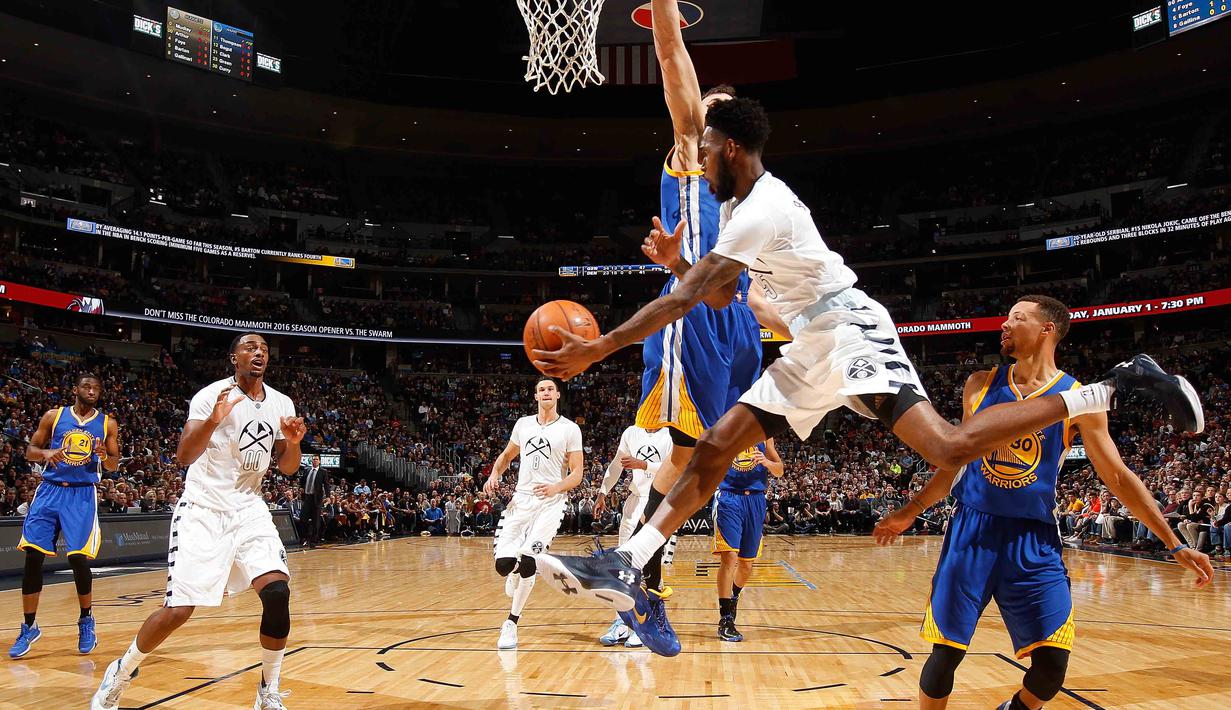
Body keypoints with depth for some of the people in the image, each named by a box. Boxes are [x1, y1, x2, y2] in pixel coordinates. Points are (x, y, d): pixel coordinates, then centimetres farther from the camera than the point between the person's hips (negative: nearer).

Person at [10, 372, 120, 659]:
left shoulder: (107, 424, 5)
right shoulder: (53, 416, 5)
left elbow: (114, 465, 7)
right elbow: (29, 451, 7)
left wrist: (104, 456, -15)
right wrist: (45, 453, -15)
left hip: (83, 495, -1)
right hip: (50, 490, 1)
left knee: (79, 559, -9)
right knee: (33, 556, -5)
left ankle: (86, 620, 13)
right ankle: (29, 627, 10)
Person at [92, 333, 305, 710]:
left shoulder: (281, 403, 3)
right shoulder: (211, 395, -13)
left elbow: (287, 468, 10)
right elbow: (184, 456, -22)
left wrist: (293, 443, -12)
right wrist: (213, 420, -39)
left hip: (248, 509, 4)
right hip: (202, 510, -4)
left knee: (278, 592, -15)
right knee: (178, 611, -8)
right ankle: (121, 672, 23)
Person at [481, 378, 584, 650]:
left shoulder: (570, 429, -1)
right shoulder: (523, 424, 11)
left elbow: (577, 473, -3)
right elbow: (507, 455, 24)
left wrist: (557, 487, -23)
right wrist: (494, 474, 3)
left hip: (551, 502, -3)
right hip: (521, 499, 3)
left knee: (527, 561, -18)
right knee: (503, 563, -8)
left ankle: (511, 623, 0)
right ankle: (515, 573, 32)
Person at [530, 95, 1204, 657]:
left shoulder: (761, 208, -19)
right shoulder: (741, 204, 13)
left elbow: (686, 298, -24)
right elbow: (716, 295, 20)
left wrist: (597, 349, -20)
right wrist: (674, 255, 2)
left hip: (849, 331, -10)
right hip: (812, 348, 10)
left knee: (950, 446, -22)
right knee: (713, 449, 2)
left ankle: (1116, 386, -6)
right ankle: (623, 567, 1)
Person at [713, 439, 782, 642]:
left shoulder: (764, 435, 9)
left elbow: (779, 471, 11)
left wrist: (766, 462, -9)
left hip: (755, 499, 4)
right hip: (728, 498, -4)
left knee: (747, 564, 12)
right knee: (729, 557, -14)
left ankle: (733, 598, 41)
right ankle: (725, 621, -8)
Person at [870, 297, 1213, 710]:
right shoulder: (979, 386, 4)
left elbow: (1118, 477, 3)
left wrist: (1174, 544, 0)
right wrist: (910, 513, 16)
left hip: (1034, 540, -1)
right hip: (972, 530, 1)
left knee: (1052, 665, -4)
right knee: (944, 654, -1)